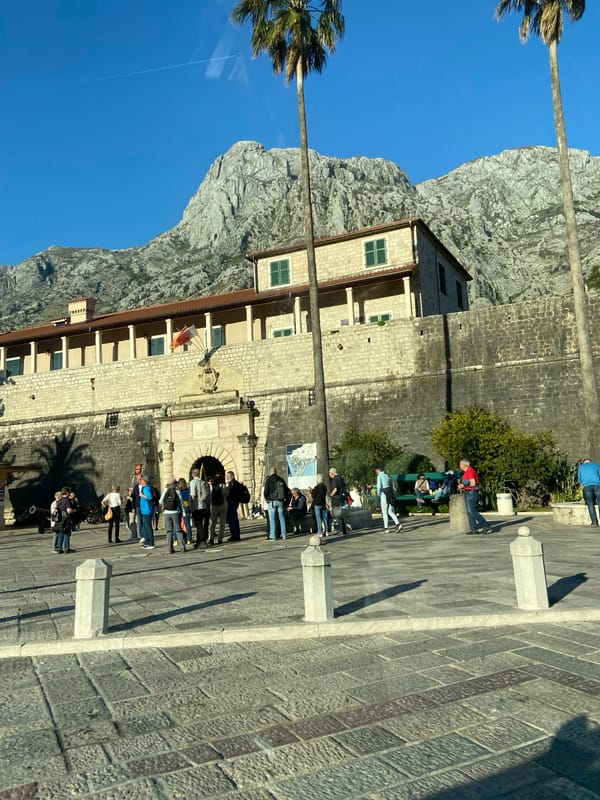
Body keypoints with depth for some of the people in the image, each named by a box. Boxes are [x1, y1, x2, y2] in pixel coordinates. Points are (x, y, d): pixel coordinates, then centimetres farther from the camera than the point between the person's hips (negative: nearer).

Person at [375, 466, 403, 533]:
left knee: (384, 512, 4)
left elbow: (379, 486, -11)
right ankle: (398, 525, -10)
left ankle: (386, 528, 8)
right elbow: (391, 484, 11)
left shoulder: (379, 476, -5)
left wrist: (378, 494, 3)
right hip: (391, 492, 6)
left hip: (384, 493, -6)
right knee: (390, 511, 7)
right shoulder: (387, 475, 16)